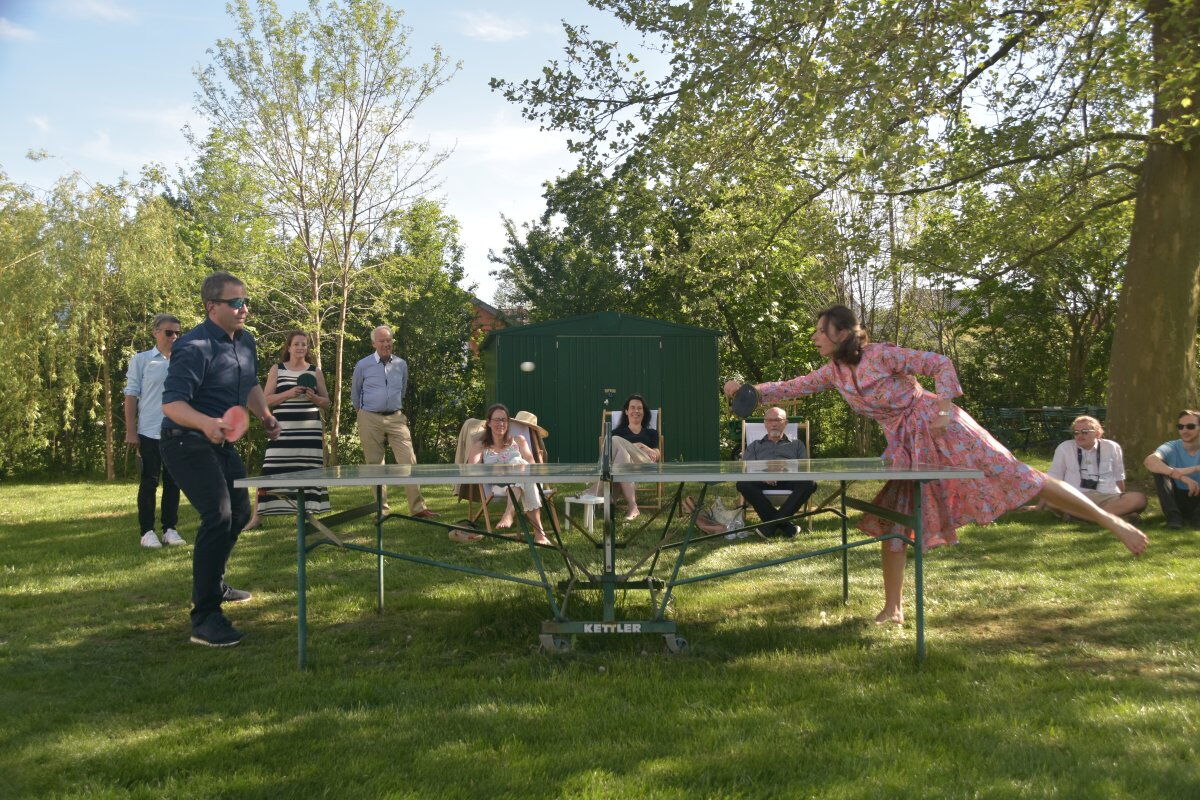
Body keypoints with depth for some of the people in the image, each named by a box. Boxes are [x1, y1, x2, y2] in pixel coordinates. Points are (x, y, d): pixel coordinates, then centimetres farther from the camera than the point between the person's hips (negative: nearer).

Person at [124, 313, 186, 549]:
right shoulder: (141, 360, 2)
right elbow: (131, 396, 1)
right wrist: (130, 431, -5)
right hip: (149, 432, -3)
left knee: (173, 482, 7)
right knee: (149, 483, 2)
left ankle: (170, 529, 16)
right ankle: (147, 531, 10)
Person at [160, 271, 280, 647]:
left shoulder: (245, 341, 5)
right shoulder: (194, 347, -23)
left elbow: (251, 384, 22)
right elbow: (171, 403, -30)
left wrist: (264, 415, 6)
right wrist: (206, 424, -48)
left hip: (221, 444, 10)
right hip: (187, 443, -9)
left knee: (239, 513, 21)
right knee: (218, 516, -23)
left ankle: (214, 584, 44)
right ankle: (204, 618, -18)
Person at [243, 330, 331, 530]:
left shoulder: (315, 372, 11)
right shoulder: (277, 369, 8)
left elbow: (326, 402, 14)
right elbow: (266, 400, 2)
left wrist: (314, 398, -8)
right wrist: (288, 393, -13)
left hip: (310, 430, 1)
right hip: (283, 430, -1)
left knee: (308, 472, -1)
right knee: (271, 471, -5)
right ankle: (257, 516, 3)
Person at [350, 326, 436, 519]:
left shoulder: (401, 364, 8)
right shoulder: (363, 365, 0)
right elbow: (355, 392, 14)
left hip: (396, 418, 2)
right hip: (371, 419, -2)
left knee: (409, 461, -8)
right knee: (375, 465, 3)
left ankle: (417, 508, -9)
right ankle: (381, 508, 11)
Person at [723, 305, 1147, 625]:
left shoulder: (881, 355, -16)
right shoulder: (833, 372, 4)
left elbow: (940, 364, -13)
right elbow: (792, 388, 9)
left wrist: (942, 407, -25)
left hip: (936, 426, -7)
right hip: (904, 446, 7)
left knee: (1016, 477, -12)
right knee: (891, 523, 4)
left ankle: (1112, 521, -6)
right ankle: (892, 609, 14)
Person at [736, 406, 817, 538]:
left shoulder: (796, 445, 31)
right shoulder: (754, 446, 31)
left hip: (789, 481, 0)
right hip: (763, 483, 0)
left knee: (809, 483, -33)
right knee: (743, 484, -33)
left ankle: (771, 523, -34)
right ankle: (784, 526, -36)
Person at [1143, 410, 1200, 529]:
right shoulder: (1172, 448, -8)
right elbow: (1149, 461, -33)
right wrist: (1182, 477, -44)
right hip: (1177, 499, 1)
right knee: (1160, 467, -21)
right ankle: (1173, 516, -22)